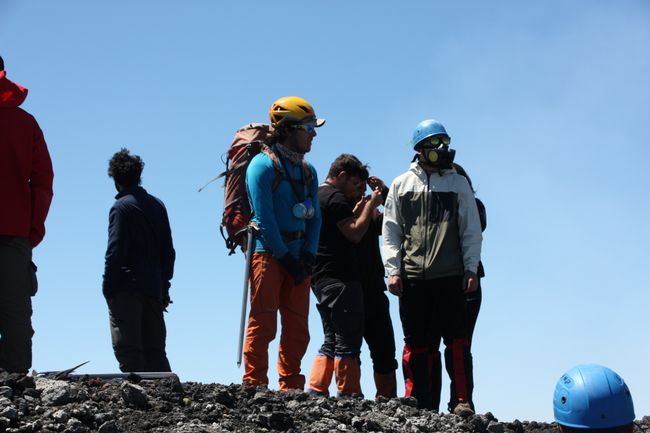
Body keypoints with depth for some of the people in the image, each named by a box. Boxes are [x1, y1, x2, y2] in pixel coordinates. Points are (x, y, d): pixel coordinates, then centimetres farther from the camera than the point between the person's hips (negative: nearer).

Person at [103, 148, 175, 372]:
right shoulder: (158, 205, 13)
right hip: (154, 288, 6)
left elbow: (115, 252, -13)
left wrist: (108, 288, -7)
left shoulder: (121, 207, -6)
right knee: (155, 350, 10)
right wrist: (164, 288, 19)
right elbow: (168, 251, 15)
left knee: (128, 350, -6)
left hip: (126, 288, -6)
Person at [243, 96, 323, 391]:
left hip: (298, 257, 7)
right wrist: (285, 256, -13)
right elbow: (264, 218, -12)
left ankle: (291, 387, 13)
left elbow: (314, 217, 14)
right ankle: (253, 386, -3)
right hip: (268, 253, -7)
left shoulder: (307, 170, 17)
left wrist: (309, 255, -1)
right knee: (263, 323, -7)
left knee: (298, 328, 6)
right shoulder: (263, 164, -6)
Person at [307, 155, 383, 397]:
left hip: (321, 278, 10)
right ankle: (349, 395, -9)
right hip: (341, 279, -10)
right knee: (348, 341, -8)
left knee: (332, 341, 13)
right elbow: (355, 234, -17)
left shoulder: (316, 195, 21)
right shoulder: (336, 197, -9)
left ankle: (316, 391, 8)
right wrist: (371, 205, -7)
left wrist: (360, 207, 18)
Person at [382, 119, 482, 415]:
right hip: (412, 278, 1)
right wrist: (393, 270, 0)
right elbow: (391, 232, 9)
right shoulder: (401, 185, 11)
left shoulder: (458, 183, 11)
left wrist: (471, 268, 0)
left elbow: (471, 231, 9)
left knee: (456, 338, -5)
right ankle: (422, 405, 9)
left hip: (450, 276, -1)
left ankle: (463, 401, -3)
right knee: (417, 342, 4)